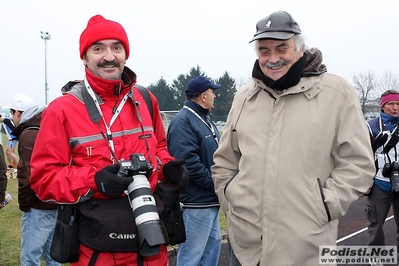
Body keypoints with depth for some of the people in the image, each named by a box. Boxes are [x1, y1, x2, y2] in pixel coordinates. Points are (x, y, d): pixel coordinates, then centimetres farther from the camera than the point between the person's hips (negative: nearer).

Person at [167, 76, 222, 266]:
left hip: (211, 200, 10)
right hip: (196, 202, -10)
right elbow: (187, 162, -26)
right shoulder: (183, 121, -16)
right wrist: (215, 184, -20)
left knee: (213, 244, 20)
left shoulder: (205, 120, 16)